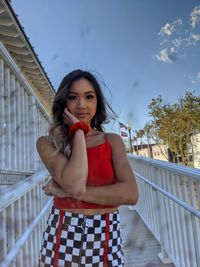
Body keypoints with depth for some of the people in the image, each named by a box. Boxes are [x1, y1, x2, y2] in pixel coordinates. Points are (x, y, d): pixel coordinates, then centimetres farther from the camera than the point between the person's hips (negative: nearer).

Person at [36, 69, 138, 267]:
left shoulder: (112, 141, -2)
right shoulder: (47, 143, -6)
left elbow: (131, 194, -15)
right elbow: (75, 184, -23)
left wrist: (68, 192, -18)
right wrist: (78, 130, -15)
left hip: (106, 238, 1)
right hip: (62, 237, 0)